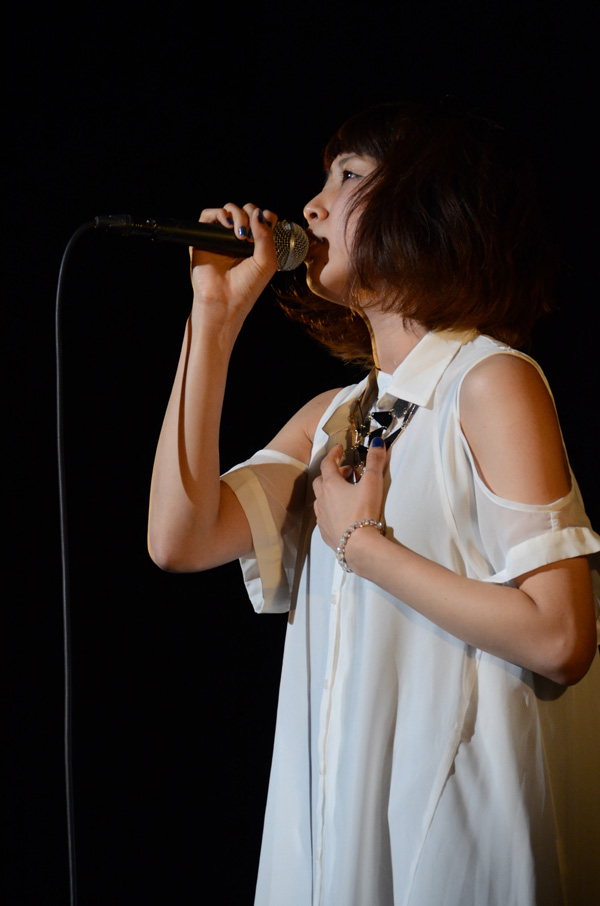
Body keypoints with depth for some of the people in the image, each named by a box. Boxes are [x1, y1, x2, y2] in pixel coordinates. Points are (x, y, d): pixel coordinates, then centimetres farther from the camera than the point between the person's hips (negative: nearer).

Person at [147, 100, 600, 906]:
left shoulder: (490, 382, -11)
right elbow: (180, 540, -4)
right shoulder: (332, 416, 10)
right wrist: (214, 318, -1)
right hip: (340, 809, 6)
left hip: (459, 813, -6)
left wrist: (362, 541, -12)